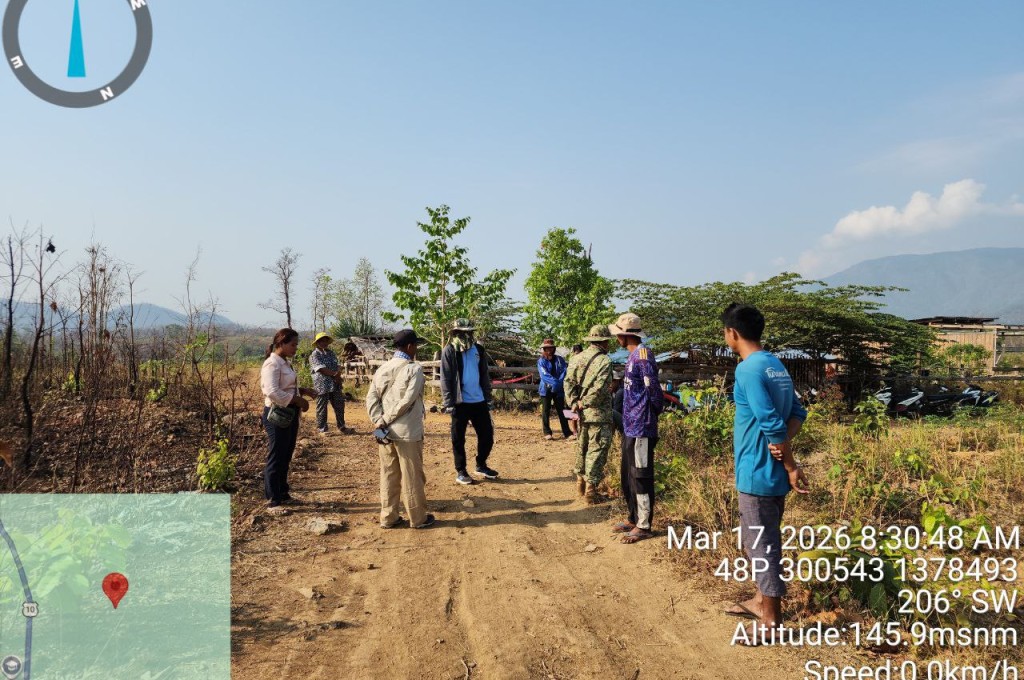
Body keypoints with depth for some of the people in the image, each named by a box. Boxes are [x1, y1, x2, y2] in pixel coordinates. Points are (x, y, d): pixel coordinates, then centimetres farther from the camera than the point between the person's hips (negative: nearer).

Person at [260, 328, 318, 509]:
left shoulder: (285, 363, 13)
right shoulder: (272, 364, -17)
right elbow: (272, 391, -27)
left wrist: (303, 391, 4)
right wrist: (298, 400, -22)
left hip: (290, 414, 10)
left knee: (285, 457, 18)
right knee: (276, 458, 0)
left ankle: (282, 494, 30)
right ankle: (273, 500, 9)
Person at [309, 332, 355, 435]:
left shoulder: (331, 353, 15)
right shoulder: (314, 355, -7)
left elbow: (337, 367, 12)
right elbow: (321, 369, -16)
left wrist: (338, 376, -9)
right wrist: (335, 374, -13)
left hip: (335, 385, 7)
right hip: (322, 386, -6)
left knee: (339, 406, 10)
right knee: (322, 408, 2)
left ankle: (342, 427, 21)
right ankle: (322, 429, 11)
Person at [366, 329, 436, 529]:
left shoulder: (382, 369, 8)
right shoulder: (414, 369, -9)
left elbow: (371, 398, 0)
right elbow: (407, 400, -17)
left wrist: (380, 421, -7)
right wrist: (385, 421, -10)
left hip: (386, 432, 6)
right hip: (408, 432, -5)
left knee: (389, 476, 14)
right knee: (412, 477, 6)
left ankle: (388, 517, 21)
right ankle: (418, 518, 16)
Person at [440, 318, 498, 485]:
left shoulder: (479, 349, 9)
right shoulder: (450, 351, -5)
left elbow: (485, 376, 13)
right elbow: (445, 379, -8)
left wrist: (488, 399, 10)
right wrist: (448, 403, -13)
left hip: (479, 401, 5)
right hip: (460, 402, -4)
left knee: (487, 434, 9)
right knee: (458, 439, 4)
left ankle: (481, 465, 27)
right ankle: (460, 471, 17)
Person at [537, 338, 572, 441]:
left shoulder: (559, 359, 6)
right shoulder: (541, 361, -1)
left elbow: (565, 370, -4)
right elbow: (544, 375, -13)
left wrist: (560, 382, -20)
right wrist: (555, 382, -25)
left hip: (559, 389, 2)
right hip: (546, 389, -1)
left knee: (561, 410, 5)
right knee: (546, 411, 3)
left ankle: (567, 432, 8)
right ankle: (547, 433, 10)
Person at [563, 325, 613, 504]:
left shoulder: (578, 358, 6)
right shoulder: (604, 360, -13)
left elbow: (569, 382, 0)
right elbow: (599, 387, -22)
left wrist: (574, 402, -3)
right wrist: (584, 402, -12)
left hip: (582, 413, 7)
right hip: (599, 414, -7)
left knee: (582, 446, 20)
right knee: (596, 450, 0)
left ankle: (580, 481, 32)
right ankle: (590, 488, 1)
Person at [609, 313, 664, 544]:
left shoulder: (643, 356, -18)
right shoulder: (633, 356, 13)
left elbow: (654, 390, -19)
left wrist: (653, 414, -6)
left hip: (641, 428, -10)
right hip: (630, 427, 10)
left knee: (641, 477, -1)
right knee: (627, 475, 18)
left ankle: (644, 526, 9)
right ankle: (633, 518, 30)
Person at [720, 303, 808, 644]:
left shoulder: (748, 369, -19)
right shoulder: (776, 365, 10)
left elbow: (772, 423, -23)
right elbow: (797, 412, 12)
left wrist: (791, 467, -13)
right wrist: (784, 442, -6)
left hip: (757, 472, -9)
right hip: (771, 472, 9)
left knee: (760, 543, 2)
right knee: (763, 539, 21)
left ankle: (771, 620, 13)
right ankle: (762, 600, 35)